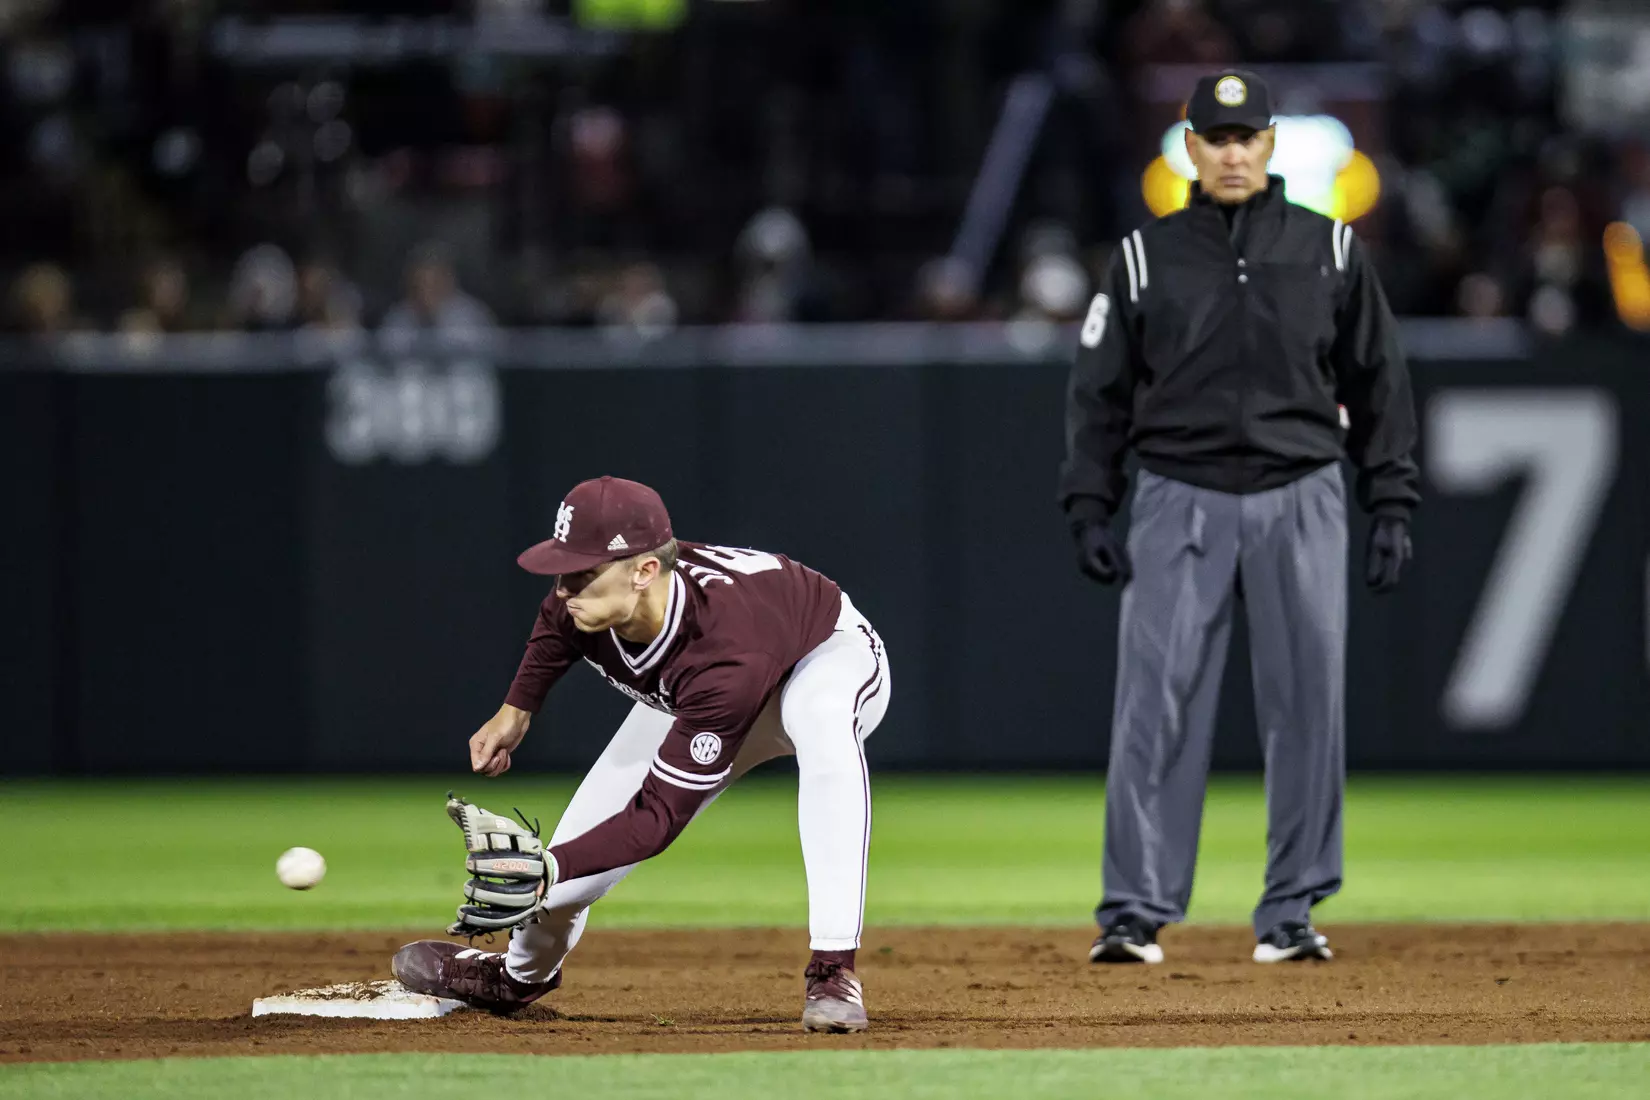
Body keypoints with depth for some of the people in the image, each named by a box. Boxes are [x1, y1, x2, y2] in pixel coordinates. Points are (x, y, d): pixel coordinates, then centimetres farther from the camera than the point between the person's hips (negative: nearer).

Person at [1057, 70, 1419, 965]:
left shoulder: (1330, 251, 7)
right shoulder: (1145, 258, 6)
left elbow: (1377, 380, 9)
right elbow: (1100, 390, 8)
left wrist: (1391, 504, 3)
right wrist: (1089, 509, -1)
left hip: (1300, 500, 1)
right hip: (1180, 500, -1)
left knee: (1306, 707, 0)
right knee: (1156, 706, -7)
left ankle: (1291, 911, 9)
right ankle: (1134, 912, -5)